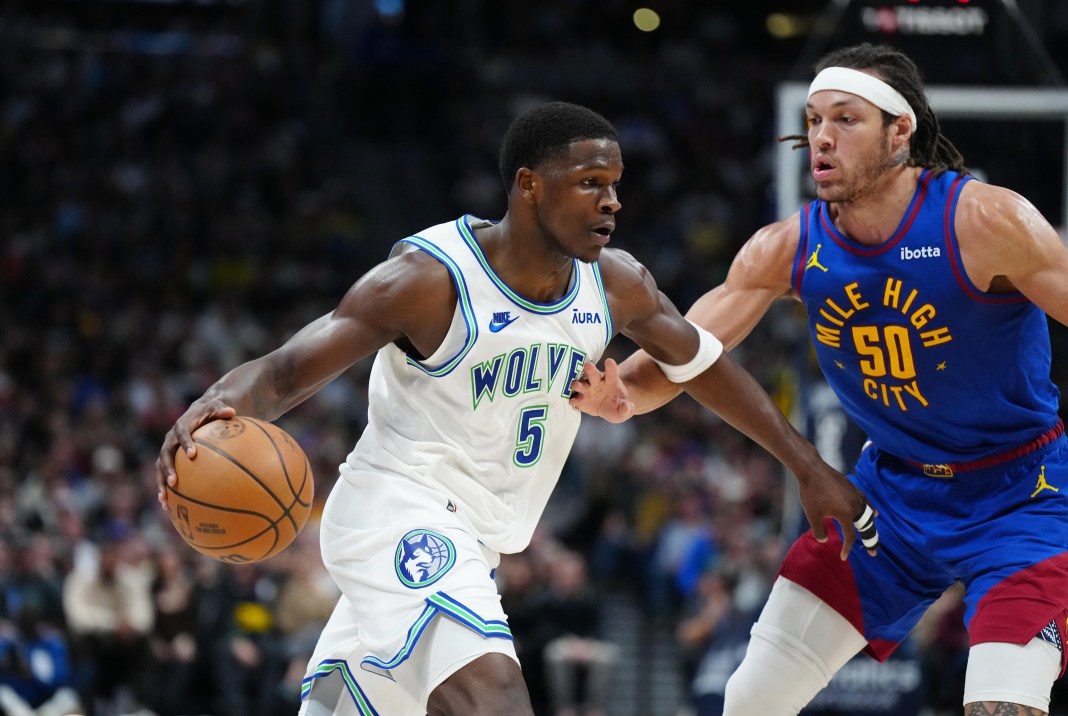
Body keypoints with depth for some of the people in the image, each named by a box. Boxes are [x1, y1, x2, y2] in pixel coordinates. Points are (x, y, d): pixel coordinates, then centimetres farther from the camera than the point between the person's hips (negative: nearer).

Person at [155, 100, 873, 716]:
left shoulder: (615, 284, -1)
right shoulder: (429, 278, -20)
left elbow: (706, 366, 16)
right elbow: (283, 372, -22)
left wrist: (810, 468, 18)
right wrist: (218, 405, -45)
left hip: (470, 538, 8)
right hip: (400, 512, -8)